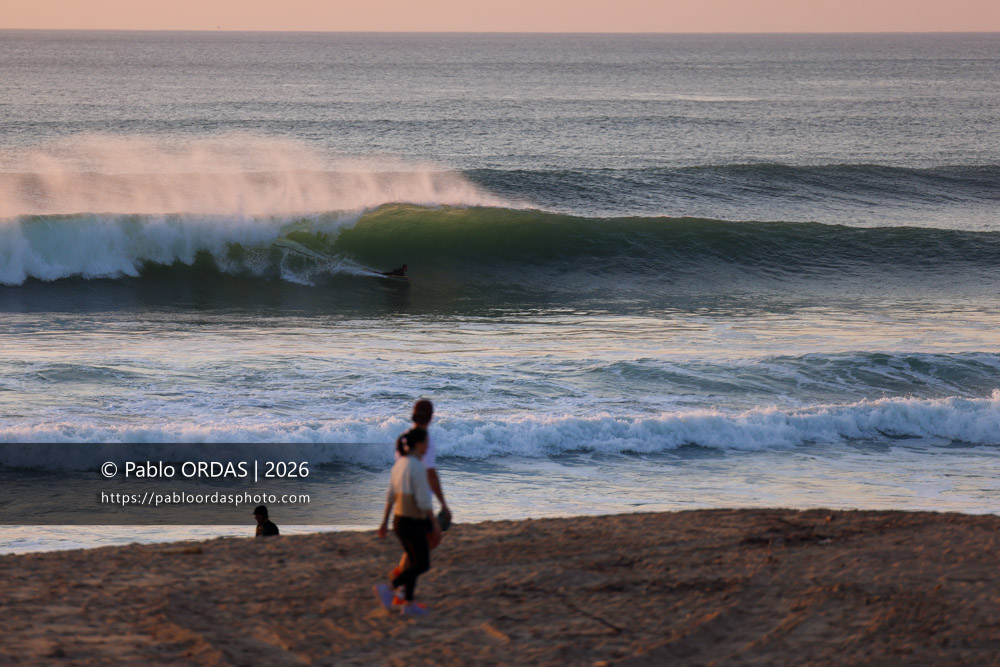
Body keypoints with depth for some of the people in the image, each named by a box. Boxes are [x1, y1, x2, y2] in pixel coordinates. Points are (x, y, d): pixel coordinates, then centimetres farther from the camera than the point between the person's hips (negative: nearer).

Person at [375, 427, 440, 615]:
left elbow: (390, 496, 11)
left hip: (399, 520, 9)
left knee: (415, 562, 16)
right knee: (423, 565, 1)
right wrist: (434, 522, -9)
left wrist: (385, 522, 16)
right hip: (413, 524, -9)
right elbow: (424, 500, -21)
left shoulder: (399, 464, 6)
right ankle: (389, 589, -8)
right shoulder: (417, 467, -21)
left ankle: (407, 603, 17)